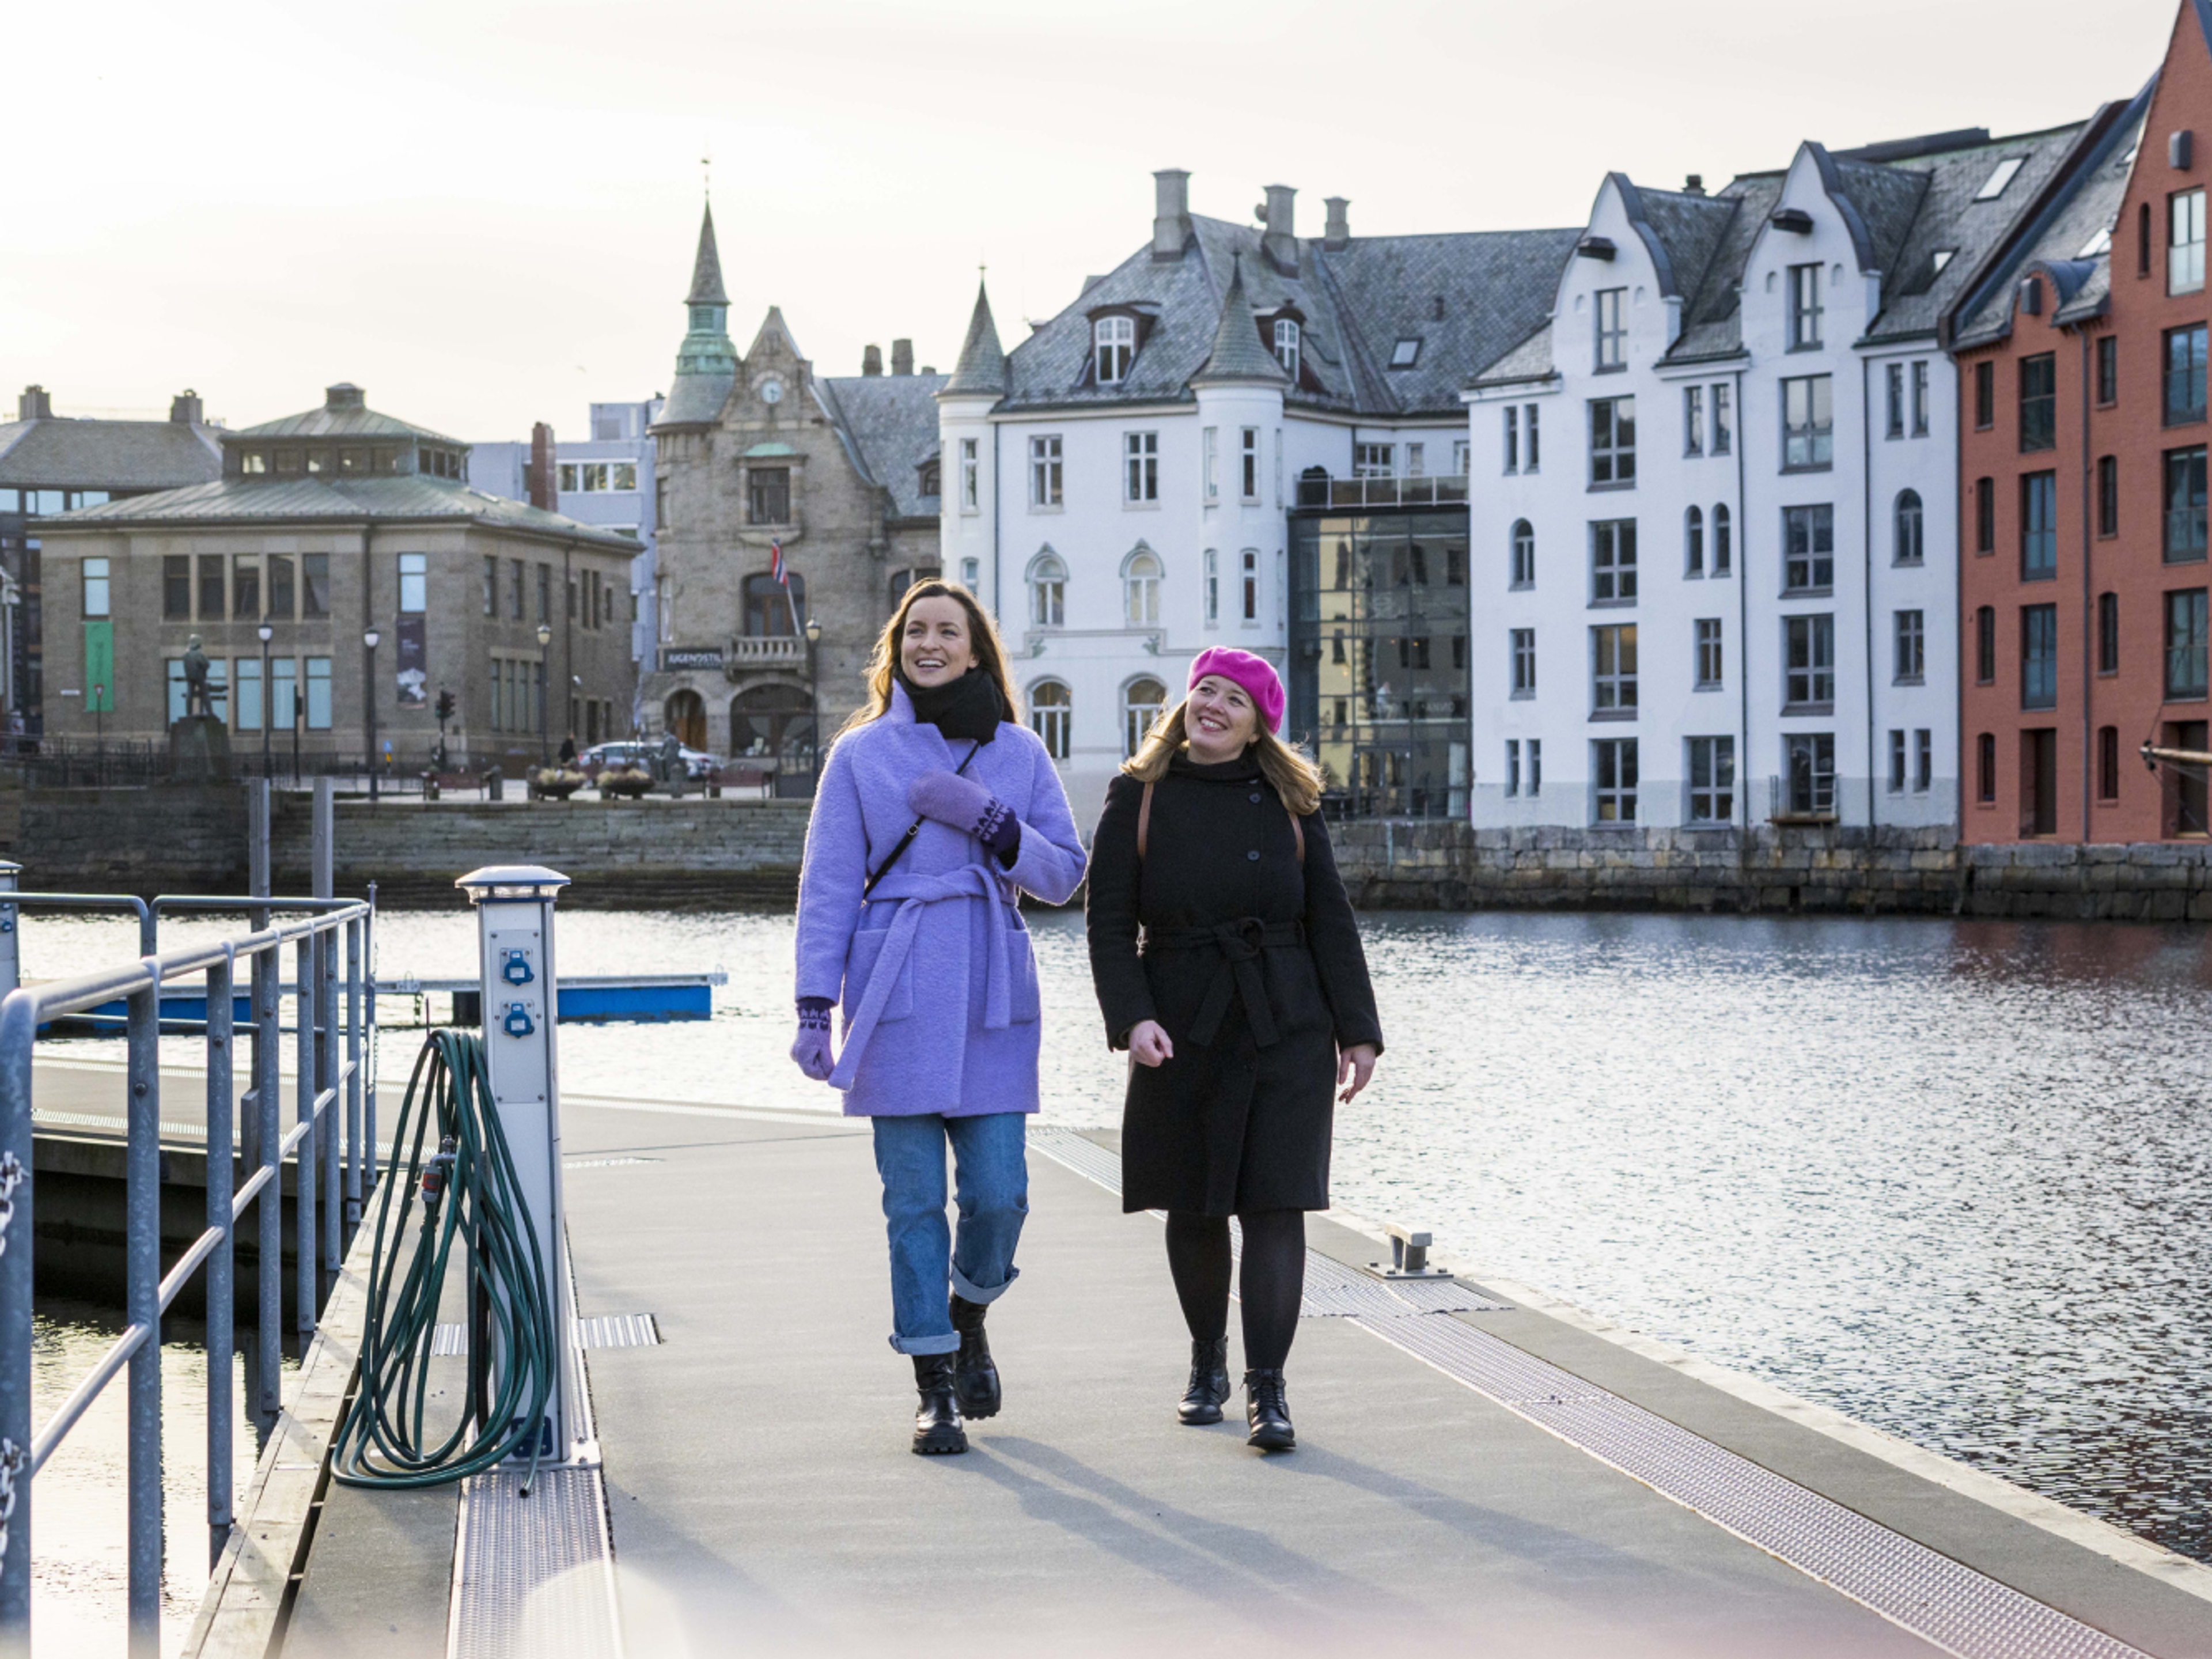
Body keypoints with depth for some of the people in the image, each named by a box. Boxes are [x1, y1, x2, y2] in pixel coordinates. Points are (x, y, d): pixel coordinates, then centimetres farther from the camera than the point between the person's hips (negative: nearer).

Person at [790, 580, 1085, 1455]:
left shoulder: (1018, 753, 9)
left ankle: (968, 1318, 27)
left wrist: (985, 821, -10)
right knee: (914, 1199, -1)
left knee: (998, 1191, -4)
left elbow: (1064, 873, 6)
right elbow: (828, 887, 3)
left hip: (992, 997, 1)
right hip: (898, 996, -1)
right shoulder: (862, 753, 5)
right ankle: (934, 1386, 8)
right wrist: (814, 1009, -4)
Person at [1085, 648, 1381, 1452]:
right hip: (1183, 1030, 0)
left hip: (1285, 1026, 0)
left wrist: (1357, 1030, 1)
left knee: (1275, 1203, -7)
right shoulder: (1140, 797, 3)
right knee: (1192, 1207, 9)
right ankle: (1207, 1362, 30)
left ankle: (1267, 1386, -5)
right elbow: (1110, 922, -1)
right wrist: (1132, 1018, -15)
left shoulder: (1289, 801, 6)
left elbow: (1330, 920, 7)